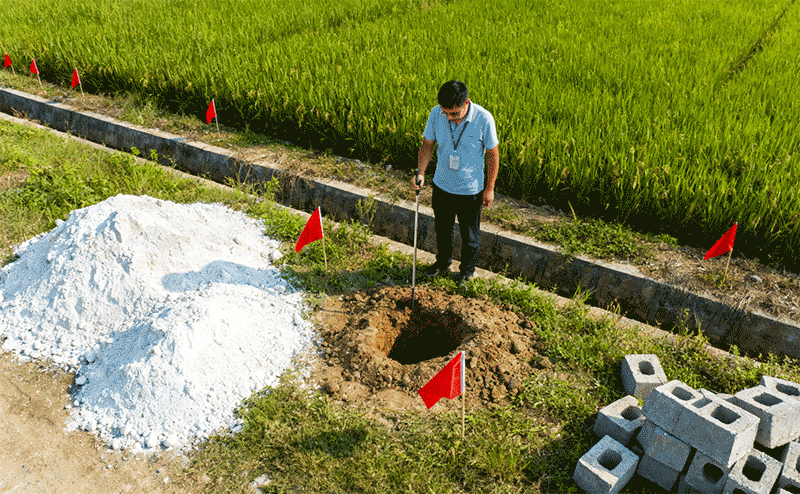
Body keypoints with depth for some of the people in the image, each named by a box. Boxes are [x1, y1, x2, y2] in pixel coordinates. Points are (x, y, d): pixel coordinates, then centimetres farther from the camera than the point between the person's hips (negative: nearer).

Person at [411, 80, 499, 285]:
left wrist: (489, 188, -6)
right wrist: (420, 172, -16)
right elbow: (427, 144, -1)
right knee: (442, 228, 22)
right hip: (442, 184, 3)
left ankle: (467, 270, 39)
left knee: (469, 234, 15)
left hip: (470, 189, -3)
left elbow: (492, 154, -11)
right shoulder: (436, 114, -14)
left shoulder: (484, 119, -22)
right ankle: (443, 262, 48)